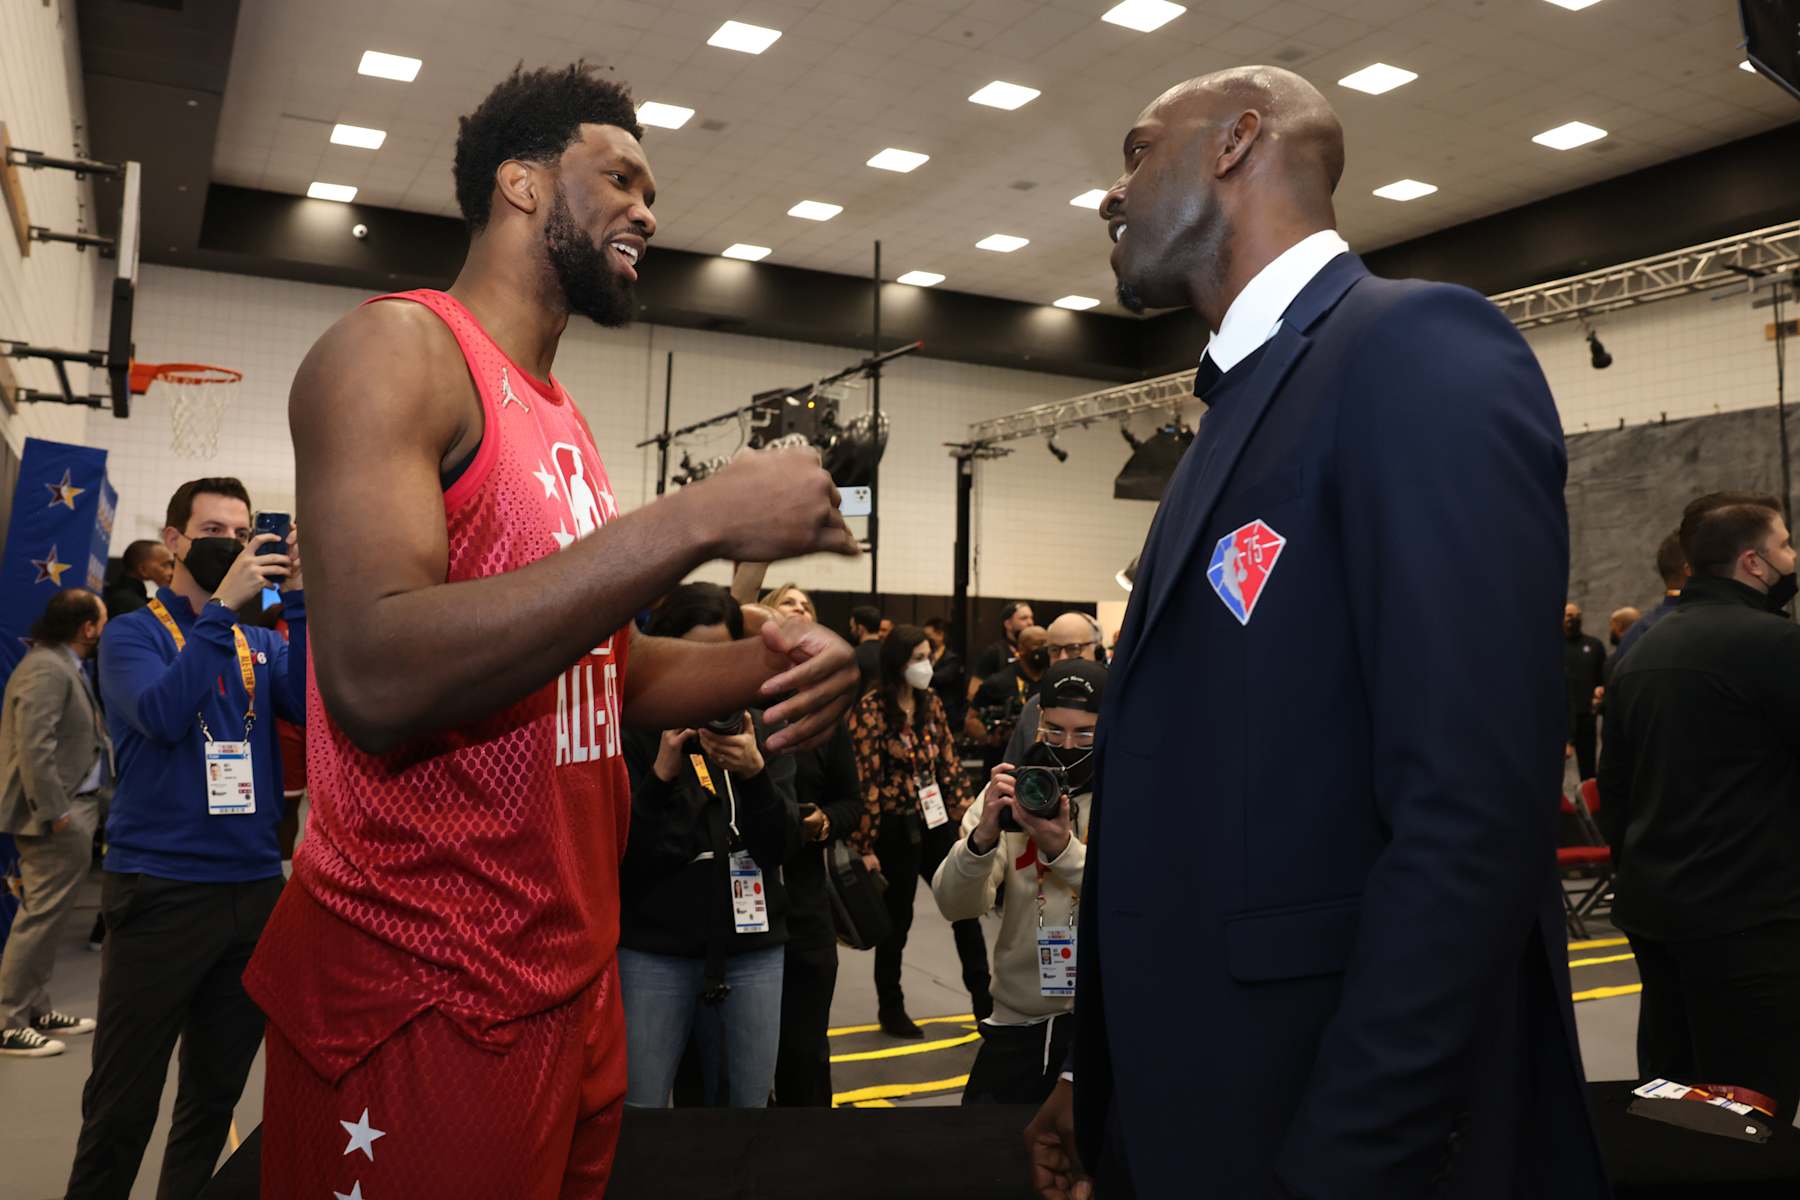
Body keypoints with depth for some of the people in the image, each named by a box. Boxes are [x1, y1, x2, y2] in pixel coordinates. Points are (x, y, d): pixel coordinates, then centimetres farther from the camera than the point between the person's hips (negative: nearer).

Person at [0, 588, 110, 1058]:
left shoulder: (64, 666, 17)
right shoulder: (46, 669, -16)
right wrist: (55, 811, -23)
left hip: (69, 809, 11)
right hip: (58, 813, -11)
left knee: (46, 915, 16)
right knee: (42, 916, -5)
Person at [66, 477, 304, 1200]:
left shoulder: (260, 644, 11)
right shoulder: (133, 633, 1)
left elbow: (313, 707, -7)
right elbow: (162, 713, -18)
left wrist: (298, 602, -13)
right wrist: (223, 606, -19)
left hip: (254, 888, 4)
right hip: (159, 889, -4)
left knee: (216, 1096, 15)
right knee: (121, 1108, 3)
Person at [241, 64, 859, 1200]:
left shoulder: (562, 420, 14)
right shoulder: (398, 348, -11)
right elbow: (376, 675, -26)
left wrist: (761, 667, -2)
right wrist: (699, 520, -26)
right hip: (422, 993, -8)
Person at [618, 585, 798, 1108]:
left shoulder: (758, 729, 6)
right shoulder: (632, 731, -4)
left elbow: (781, 845, -1)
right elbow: (613, 853, -8)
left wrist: (755, 771, -17)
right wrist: (661, 774, -21)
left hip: (750, 950, 3)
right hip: (652, 950, -3)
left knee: (747, 1099, 10)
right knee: (638, 1103, -2)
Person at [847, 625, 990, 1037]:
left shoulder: (931, 704, 6)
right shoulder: (869, 710, -13)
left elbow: (950, 765, 9)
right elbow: (863, 782, -15)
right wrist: (865, 846, -15)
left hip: (936, 824, 6)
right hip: (895, 829, -6)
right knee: (896, 921, 8)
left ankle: (984, 1000, 24)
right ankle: (891, 1009, 26)